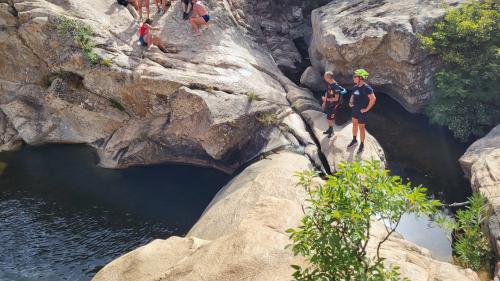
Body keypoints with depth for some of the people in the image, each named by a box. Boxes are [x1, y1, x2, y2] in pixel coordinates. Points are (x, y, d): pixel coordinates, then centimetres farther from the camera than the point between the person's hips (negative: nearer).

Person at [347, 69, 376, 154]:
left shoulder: (366, 88, -22)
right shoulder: (355, 87, 2)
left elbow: (373, 99, -28)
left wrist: (367, 109, -23)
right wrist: (351, 102, 2)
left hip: (362, 112, -7)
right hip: (354, 109, 7)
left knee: (361, 127, 3)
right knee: (354, 124, 20)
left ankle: (362, 145, 17)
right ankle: (354, 140, 39)